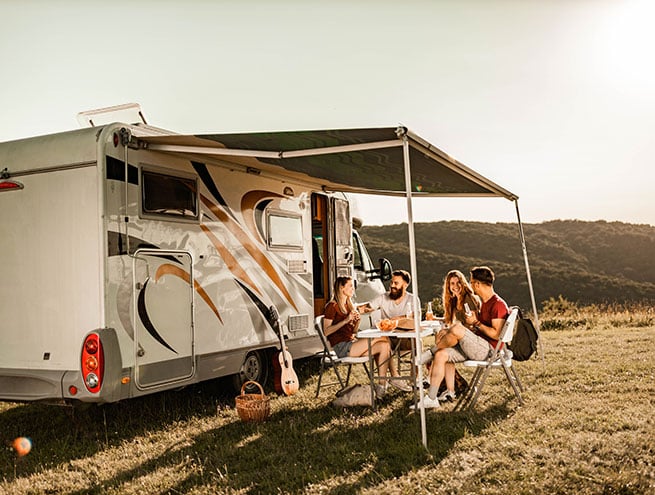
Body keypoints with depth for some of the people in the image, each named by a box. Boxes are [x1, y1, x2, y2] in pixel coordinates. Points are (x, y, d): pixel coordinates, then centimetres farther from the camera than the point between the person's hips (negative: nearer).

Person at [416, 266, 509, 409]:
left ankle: (432, 351, 1)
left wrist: (476, 323, -14)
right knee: (441, 355, -2)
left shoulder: (498, 304, -13)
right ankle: (431, 398, -1)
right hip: (477, 346, 10)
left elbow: (496, 334, -21)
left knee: (457, 329, -29)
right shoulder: (485, 303, 19)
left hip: (488, 349, -10)